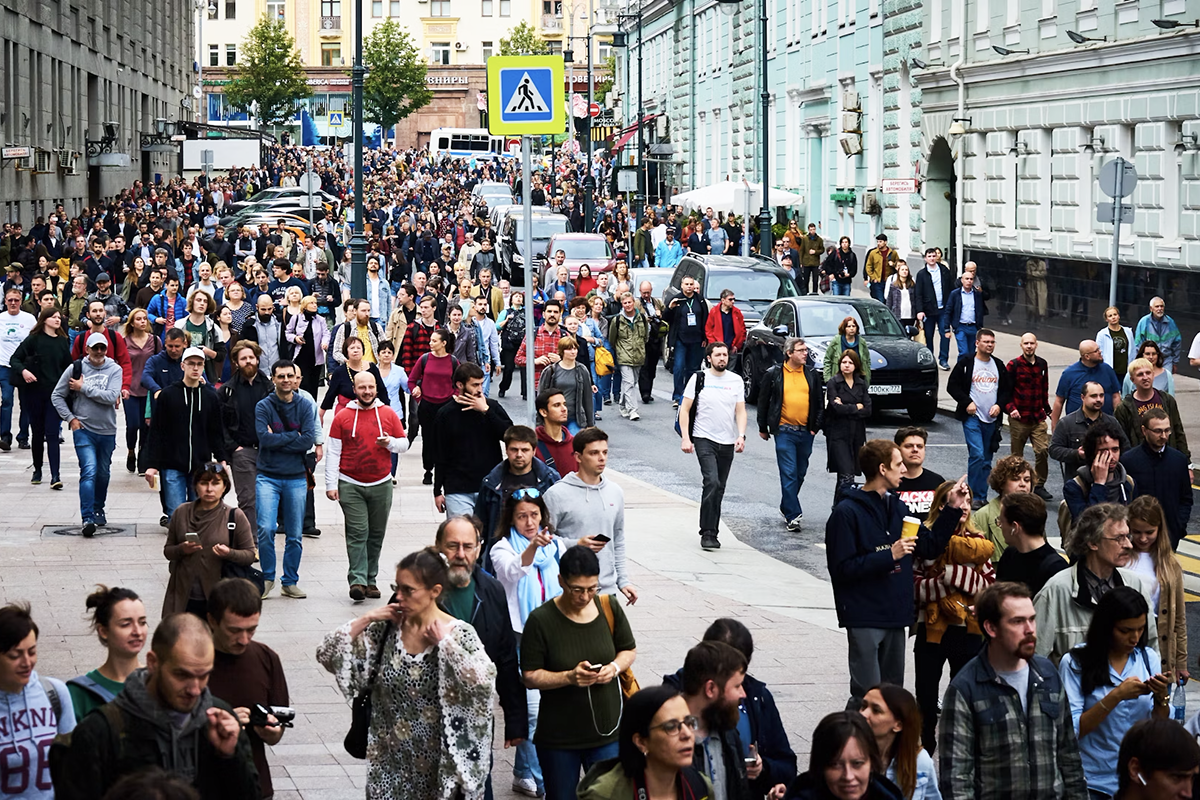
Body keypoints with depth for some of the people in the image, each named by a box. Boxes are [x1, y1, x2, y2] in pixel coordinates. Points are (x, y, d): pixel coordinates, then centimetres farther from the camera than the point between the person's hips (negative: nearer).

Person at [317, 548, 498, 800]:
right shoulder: (386, 629, 0)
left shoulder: (460, 634, -11)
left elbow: (483, 681, -30)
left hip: (438, 762, -3)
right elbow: (326, 655, -1)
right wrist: (365, 619, -8)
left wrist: (444, 642, -19)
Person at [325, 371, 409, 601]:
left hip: (381, 485, 2)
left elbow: (404, 443, 12)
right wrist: (331, 484, -3)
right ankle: (357, 580, -15)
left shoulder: (388, 414, 6)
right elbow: (333, 453, 2)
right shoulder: (342, 417, 1)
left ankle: (370, 580, 14)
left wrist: (390, 443, -10)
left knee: (376, 534, 6)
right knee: (357, 532, -10)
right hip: (350, 485, -2)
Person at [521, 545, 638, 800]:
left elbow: (629, 650, 13)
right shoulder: (541, 620, -12)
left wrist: (615, 667, -8)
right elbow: (530, 676, -9)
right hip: (558, 739, -2)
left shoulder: (609, 607, -2)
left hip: (607, 731, 2)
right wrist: (569, 677, -24)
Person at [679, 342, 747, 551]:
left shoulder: (736, 381, 8)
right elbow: (684, 410, 1)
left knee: (719, 488, 9)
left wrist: (741, 436, -9)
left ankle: (712, 531, 20)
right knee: (712, 482, -19)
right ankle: (708, 532, -16)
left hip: (727, 442, 4)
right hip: (704, 440, -4)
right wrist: (685, 438, -9)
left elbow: (740, 411, 6)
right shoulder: (699, 379, 0)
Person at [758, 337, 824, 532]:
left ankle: (787, 506, 32)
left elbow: (820, 403, 14)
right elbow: (763, 401, 7)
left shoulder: (812, 375, 8)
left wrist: (816, 426, 5)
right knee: (789, 473, -10)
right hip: (784, 430, -4)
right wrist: (763, 428, 8)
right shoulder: (774, 374, 0)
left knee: (800, 473, 13)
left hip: (806, 432, 4)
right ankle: (793, 515, -11)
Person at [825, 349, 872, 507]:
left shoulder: (861, 384, 10)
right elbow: (836, 408, -14)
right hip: (838, 434, -5)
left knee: (847, 475, 9)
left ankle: (838, 506, 21)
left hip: (856, 434, 5)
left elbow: (868, 410, 1)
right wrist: (857, 407, -4)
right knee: (847, 476, -16)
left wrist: (846, 408, -9)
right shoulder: (833, 383, -2)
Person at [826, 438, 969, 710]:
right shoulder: (847, 513, -11)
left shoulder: (897, 508, 12)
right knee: (867, 696, -10)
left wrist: (952, 510, 9)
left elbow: (929, 547, 16)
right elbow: (843, 568, -16)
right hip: (864, 619, -7)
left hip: (895, 616, 8)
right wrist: (889, 556, -19)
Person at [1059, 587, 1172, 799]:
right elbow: (1071, 731, -17)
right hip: (1095, 783, -4)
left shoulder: (1149, 658, 2)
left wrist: (1162, 696, -16)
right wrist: (1116, 696, -25)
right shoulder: (1075, 663, -11)